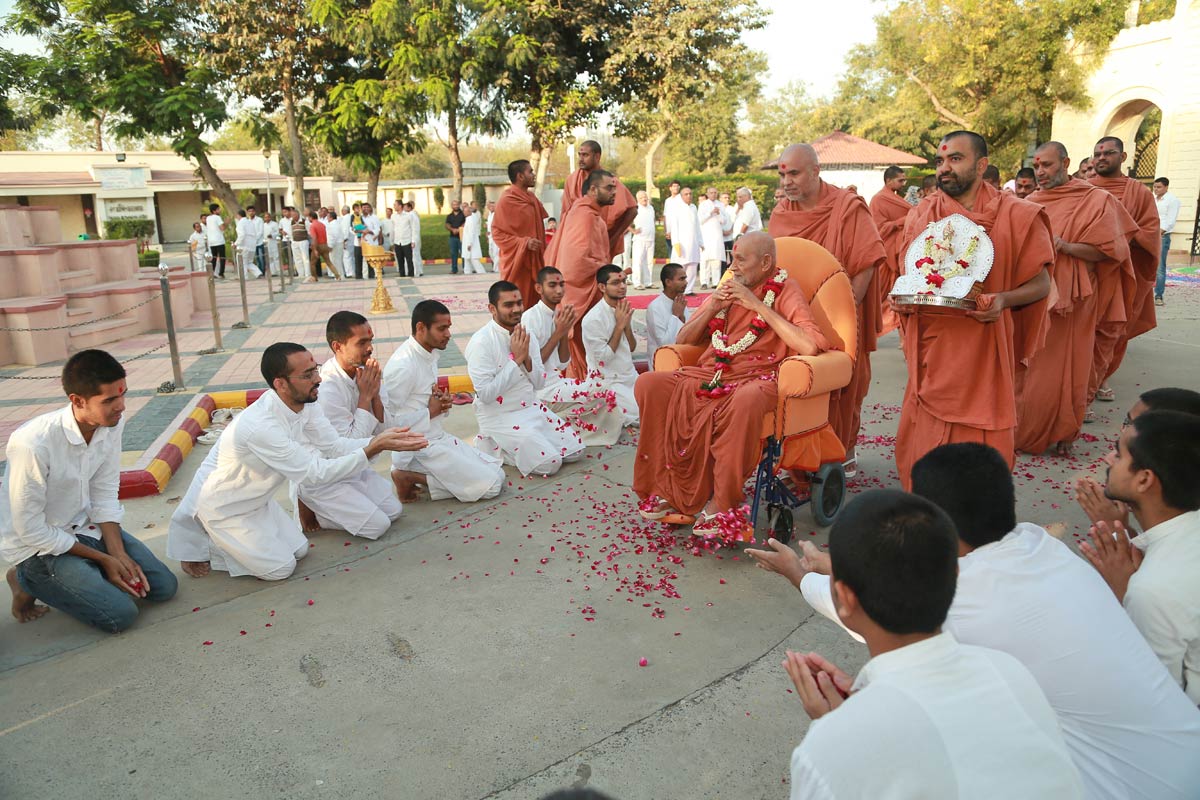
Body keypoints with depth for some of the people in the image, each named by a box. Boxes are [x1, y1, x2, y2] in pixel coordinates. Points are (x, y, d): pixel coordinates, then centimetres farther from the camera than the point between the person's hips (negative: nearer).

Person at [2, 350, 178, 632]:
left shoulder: (113, 422, -14)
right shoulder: (33, 444, -32)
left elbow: (105, 496, -4)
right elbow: (31, 530, -22)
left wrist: (119, 554, -13)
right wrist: (104, 559, -16)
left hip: (85, 526, 6)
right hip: (37, 545, -6)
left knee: (163, 586, -1)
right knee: (121, 614, -15)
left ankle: (82, 573, 15)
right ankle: (29, 580, 6)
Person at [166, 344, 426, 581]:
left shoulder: (305, 403, -14)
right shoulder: (260, 426, -37)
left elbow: (334, 446, -9)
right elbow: (314, 474, -33)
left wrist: (380, 440, -25)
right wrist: (373, 449, -38)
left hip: (256, 500, 8)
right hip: (222, 507, -8)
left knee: (299, 550, 10)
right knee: (281, 567, -6)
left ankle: (228, 538, 23)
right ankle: (197, 544, 10)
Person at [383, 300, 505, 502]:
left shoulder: (429, 355, 7)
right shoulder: (402, 366, -22)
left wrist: (441, 402, -1)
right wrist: (430, 413, -15)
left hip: (439, 438, 9)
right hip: (419, 448, -9)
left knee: (497, 474, 8)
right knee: (491, 486, -11)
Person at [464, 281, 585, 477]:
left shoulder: (526, 335, 3)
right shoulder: (481, 342, -18)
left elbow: (539, 383, 4)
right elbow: (485, 394, -23)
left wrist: (527, 359, -16)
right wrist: (515, 359, -22)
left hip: (532, 409, 7)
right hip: (500, 417, -7)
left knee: (575, 450, 1)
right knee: (550, 463, -19)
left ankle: (512, 446, 13)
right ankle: (494, 447, 2)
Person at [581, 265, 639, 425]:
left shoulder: (623, 310, 6)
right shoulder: (593, 319, -19)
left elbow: (632, 349, 9)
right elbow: (604, 357, -20)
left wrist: (627, 325, -9)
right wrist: (619, 326, -18)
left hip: (631, 376, 8)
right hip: (608, 382, -8)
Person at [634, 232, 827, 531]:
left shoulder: (785, 290, 4)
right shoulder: (727, 288, 20)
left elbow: (810, 345, -14)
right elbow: (683, 340, 22)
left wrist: (758, 305, -12)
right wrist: (712, 309, 3)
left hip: (755, 379, -5)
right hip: (709, 374, 6)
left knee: (745, 401, -41)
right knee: (649, 384, -17)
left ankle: (723, 501, -23)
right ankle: (668, 487, -11)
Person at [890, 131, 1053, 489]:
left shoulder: (1017, 216, -1)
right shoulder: (920, 215, 9)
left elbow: (1040, 284, 2)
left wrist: (1003, 299, -18)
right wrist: (901, 300, -2)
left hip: (985, 351, -3)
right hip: (930, 353, 3)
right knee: (920, 455, 7)